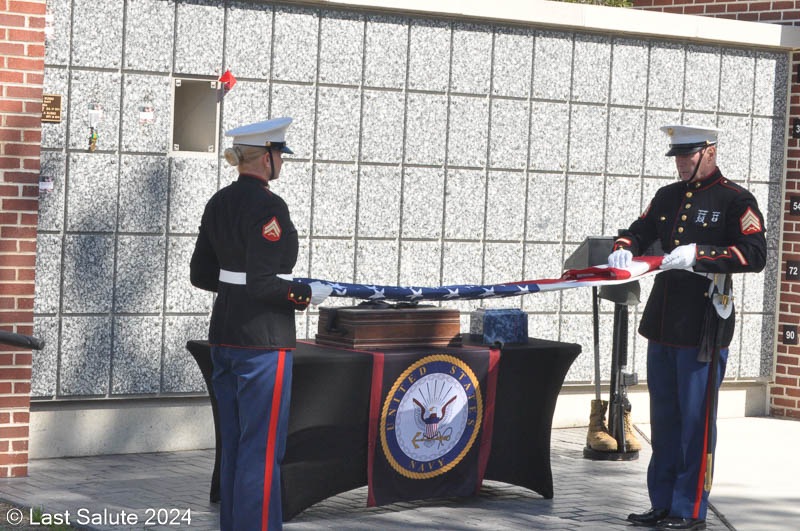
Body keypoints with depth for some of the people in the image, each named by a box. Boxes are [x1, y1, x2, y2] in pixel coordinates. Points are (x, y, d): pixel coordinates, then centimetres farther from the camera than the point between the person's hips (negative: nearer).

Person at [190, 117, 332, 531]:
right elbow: (262, 283, -22)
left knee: (234, 445, 15)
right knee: (262, 449, -3)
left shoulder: (219, 203, 9)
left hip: (224, 336, 9)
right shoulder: (267, 207, -17)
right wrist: (308, 294, -8)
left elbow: (200, 274, 13)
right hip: (263, 340, -9)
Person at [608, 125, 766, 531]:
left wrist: (700, 254, -24)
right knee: (663, 420, 12)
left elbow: (754, 254, -15)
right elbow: (638, 231, 22)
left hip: (704, 328, -7)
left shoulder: (735, 200, -5)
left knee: (696, 421, -3)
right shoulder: (667, 197, 15)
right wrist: (623, 249, -2)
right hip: (662, 327, 7)